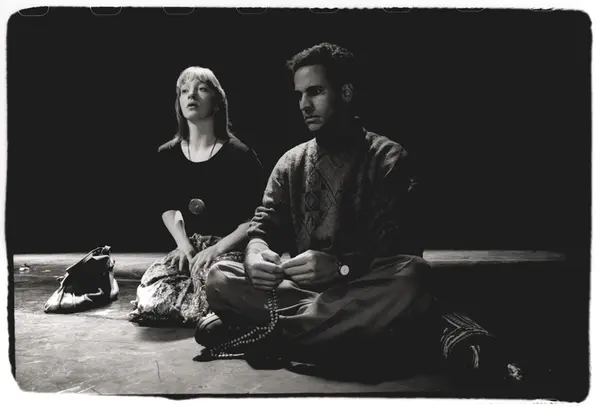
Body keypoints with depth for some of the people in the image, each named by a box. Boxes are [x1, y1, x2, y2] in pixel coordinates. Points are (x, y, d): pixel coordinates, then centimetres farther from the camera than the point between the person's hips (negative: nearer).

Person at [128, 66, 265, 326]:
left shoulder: (240, 156, -8)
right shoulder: (167, 155, 7)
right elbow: (169, 208, 14)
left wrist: (217, 250, -16)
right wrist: (185, 247, -4)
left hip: (233, 248, -4)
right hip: (191, 245, 4)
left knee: (211, 284, -36)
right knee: (150, 297, -23)